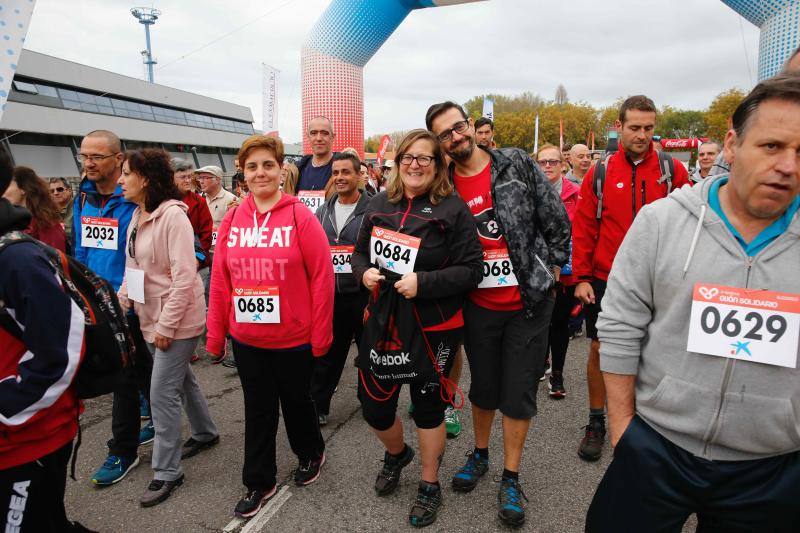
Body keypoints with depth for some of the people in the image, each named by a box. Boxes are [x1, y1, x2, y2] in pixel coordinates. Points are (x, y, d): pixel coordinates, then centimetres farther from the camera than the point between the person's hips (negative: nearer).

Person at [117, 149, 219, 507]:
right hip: (151, 318, 9)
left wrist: (167, 324, -21)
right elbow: (133, 268, 14)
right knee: (180, 378, 22)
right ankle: (205, 432, 43)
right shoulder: (137, 217, 7)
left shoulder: (173, 215, -19)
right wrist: (120, 303, 5)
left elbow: (184, 277, -23)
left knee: (162, 393, -4)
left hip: (177, 320, -9)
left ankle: (166, 472, 11)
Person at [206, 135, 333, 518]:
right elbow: (220, 281, 4)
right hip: (246, 340, 3)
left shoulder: (300, 217, -12)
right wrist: (215, 335, 5)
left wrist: (321, 336, -11)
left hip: (293, 339, -3)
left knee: (296, 401, 18)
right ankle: (259, 482, 34)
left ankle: (311, 454, 45)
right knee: (258, 410, 16)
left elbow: (322, 278, -12)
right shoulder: (232, 220, 0)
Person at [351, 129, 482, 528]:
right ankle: (397, 453, 46)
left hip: (434, 327, -4)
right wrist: (364, 272, -9)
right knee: (373, 405, 10)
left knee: (428, 405, 11)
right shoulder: (379, 204, 4)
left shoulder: (452, 208, -10)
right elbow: (359, 252, 13)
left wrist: (422, 282, -24)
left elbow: (471, 269, -13)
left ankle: (430, 485, 35)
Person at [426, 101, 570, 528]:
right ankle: (479, 455, 41)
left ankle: (511, 479, 24)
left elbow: (555, 218, -1)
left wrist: (551, 267, 3)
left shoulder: (516, 165, -6)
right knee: (482, 386, 17)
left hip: (528, 301, -1)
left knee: (519, 392, 7)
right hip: (479, 305, 2)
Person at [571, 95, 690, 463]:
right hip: (604, 281, 0)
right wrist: (581, 277, -4)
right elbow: (584, 228, 0)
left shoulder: (673, 171, 0)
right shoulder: (600, 173, 0)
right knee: (600, 349, 8)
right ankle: (596, 423, 24)